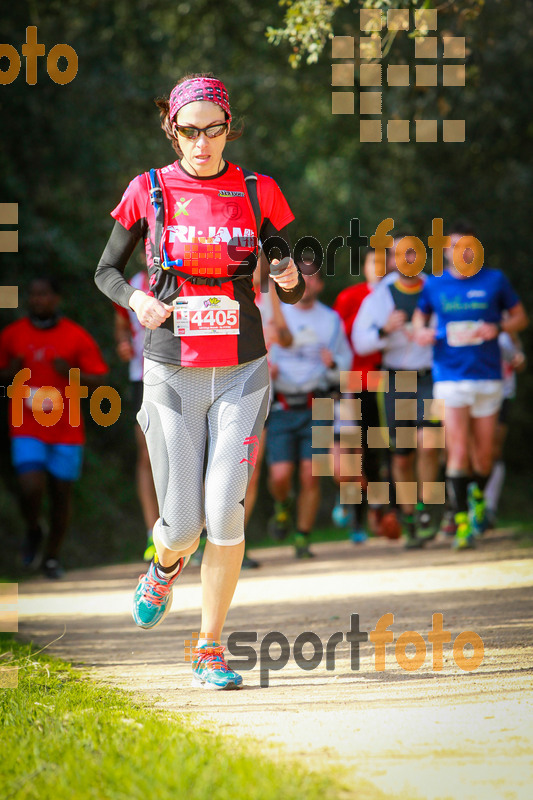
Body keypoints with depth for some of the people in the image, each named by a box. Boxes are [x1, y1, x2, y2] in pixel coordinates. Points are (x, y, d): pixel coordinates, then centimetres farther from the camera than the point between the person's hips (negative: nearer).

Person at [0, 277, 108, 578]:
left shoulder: (77, 337, 0)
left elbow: (98, 380, 3)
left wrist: (70, 373, -16)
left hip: (66, 430, 0)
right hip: (27, 430, 0)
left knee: (61, 493, 5)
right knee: (31, 488, -18)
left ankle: (53, 556, 23)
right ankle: (34, 532, 14)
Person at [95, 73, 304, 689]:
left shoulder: (259, 193, 2)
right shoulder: (149, 192, 0)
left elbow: (292, 293, 8)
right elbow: (106, 271, 10)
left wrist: (290, 280, -16)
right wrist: (134, 298, -11)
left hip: (242, 372, 0)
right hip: (172, 372, 0)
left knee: (226, 510, -14)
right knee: (182, 524, -1)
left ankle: (210, 650, 0)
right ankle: (167, 564, 37)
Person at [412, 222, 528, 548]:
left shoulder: (494, 280, 3)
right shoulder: (435, 284, 5)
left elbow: (520, 317, 10)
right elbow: (421, 313, 22)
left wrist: (497, 328, -10)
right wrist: (421, 331, -1)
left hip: (488, 377, 1)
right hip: (450, 377, -1)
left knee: (484, 453, 8)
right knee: (458, 450, -12)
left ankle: (478, 497, 38)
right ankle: (461, 521, -9)